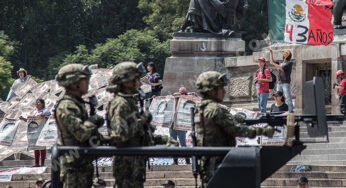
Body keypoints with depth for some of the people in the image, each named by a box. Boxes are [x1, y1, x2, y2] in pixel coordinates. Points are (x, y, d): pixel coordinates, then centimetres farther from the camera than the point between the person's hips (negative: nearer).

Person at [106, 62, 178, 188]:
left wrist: (164, 140, 18)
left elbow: (140, 135, 24)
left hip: (136, 162, 10)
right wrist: (140, 121, -18)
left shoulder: (130, 102, 16)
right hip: (127, 163, -10)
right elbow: (120, 135, -27)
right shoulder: (120, 104, -16)